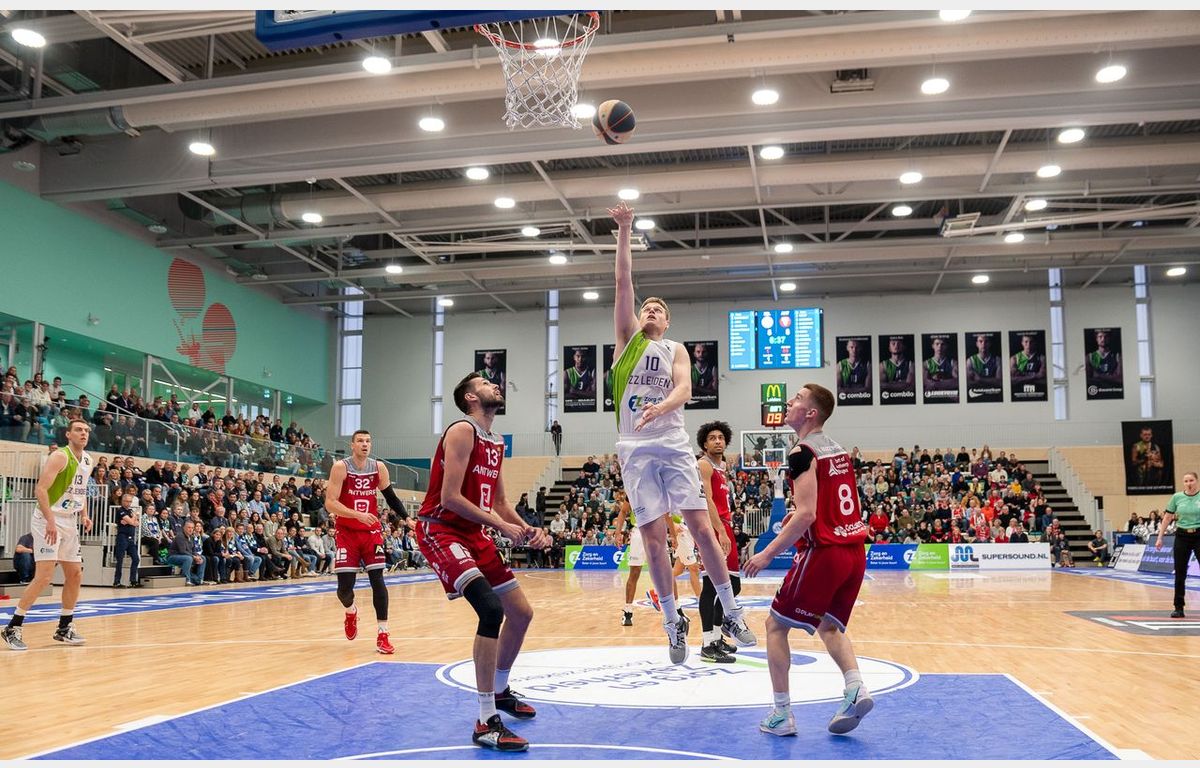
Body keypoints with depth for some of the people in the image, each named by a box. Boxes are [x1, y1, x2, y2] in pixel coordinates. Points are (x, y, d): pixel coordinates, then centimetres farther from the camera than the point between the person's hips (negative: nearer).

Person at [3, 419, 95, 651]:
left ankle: (64, 628, 21)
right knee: (44, 577, -15)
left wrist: (84, 515, 9)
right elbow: (41, 489, -23)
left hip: (70, 523, 8)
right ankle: (12, 628, -4)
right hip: (48, 521, -8)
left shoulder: (88, 461, 10)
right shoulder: (60, 457, -15)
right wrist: (51, 521, -31)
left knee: (75, 575, 10)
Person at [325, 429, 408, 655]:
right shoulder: (340, 467, -12)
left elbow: (391, 497, 11)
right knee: (345, 585, -4)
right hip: (346, 532, -2)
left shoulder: (379, 467, -1)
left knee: (377, 579, -7)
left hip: (371, 531, 2)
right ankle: (351, 612, 31)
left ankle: (382, 635, -4)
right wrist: (358, 515, -29)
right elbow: (330, 503, -18)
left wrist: (407, 518, -1)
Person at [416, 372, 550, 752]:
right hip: (440, 530, -10)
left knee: (521, 613, 14)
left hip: (474, 534, 10)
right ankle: (486, 723, -20)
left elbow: (499, 501, 20)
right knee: (491, 609, -26)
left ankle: (500, 691, 37)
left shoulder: (496, 443, 14)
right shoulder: (462, 431, -14)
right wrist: (501, 526, -20)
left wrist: (527, 529, 2)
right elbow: (449, 498, -21)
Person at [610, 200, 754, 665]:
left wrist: (662, 406, -31)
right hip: (636, 451, 0)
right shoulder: (628, 338, 10)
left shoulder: (676, 350, 9)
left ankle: (732, 614, 9)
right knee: (654, 539, 0)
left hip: (674, 447, 0)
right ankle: (674, 623, 12)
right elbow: (623, 282, 1)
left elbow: (684, 390, -10)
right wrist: (624, 232, -4)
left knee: (702, 528, -2)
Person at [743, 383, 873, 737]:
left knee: (776, 625, 6)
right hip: (854, 551, 8)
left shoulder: (803, 452, -13)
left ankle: (782, 715, 3)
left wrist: (768, 553, -16)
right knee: (829, 625, 22)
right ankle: (856, 688, -1)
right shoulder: (837, 448, 14)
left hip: (823, 552, -8)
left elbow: (807, 515, -21)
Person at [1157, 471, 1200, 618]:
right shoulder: (1177, 497, 2)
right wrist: (1160, 537, 6)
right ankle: (1178, 608, 10)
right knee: (1180, 573, 3)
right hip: (1182, 536, 2)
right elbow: (1167, 518, 8)